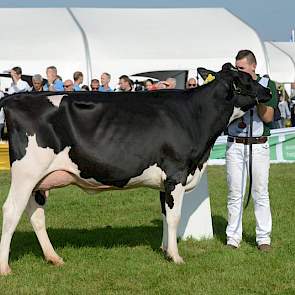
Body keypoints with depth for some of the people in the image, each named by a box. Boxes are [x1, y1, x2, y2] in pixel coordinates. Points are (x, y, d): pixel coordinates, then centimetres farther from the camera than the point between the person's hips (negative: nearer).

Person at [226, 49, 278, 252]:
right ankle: (233, 238, 7)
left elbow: (268, 117, -6)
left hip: (258, 145, -2)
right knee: (235, 193, 2)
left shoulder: (267, 85, 2)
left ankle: (264, 238, 7)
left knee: (261, 193, 0)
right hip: (234, 145, 2)